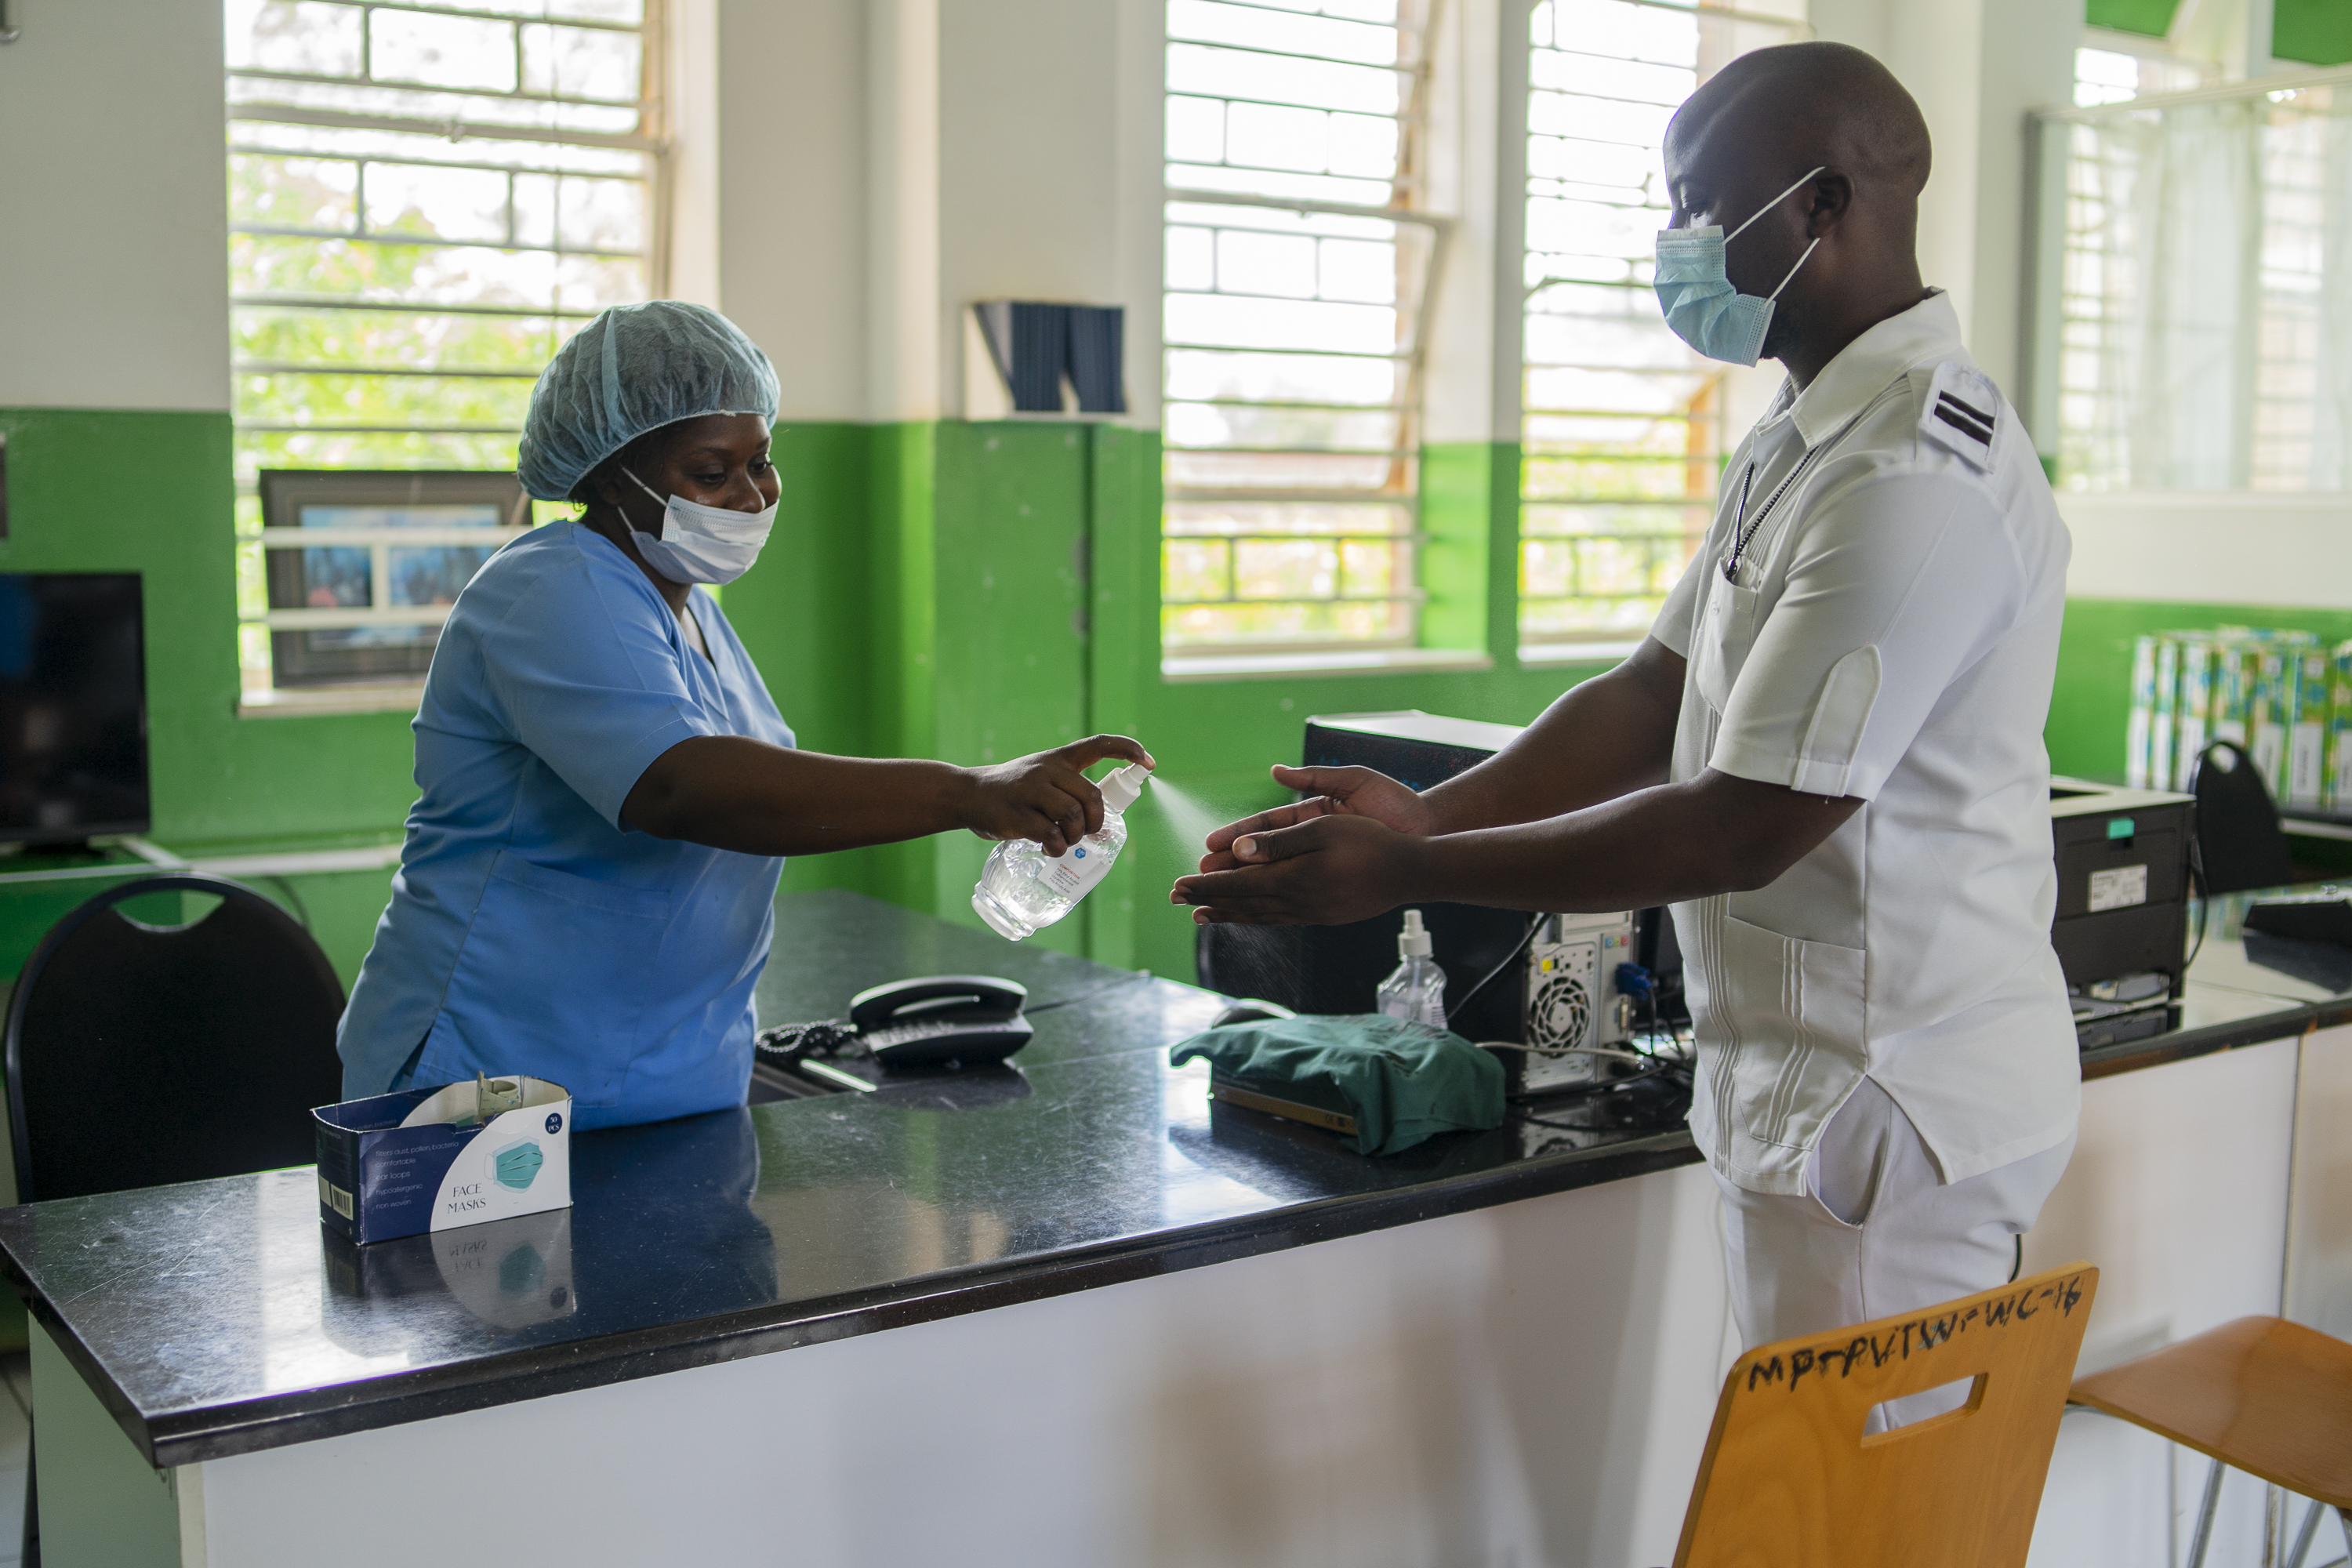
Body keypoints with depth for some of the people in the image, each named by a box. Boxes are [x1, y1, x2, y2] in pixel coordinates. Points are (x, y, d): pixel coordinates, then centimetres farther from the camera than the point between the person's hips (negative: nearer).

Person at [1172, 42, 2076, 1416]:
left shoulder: (1918, 480, -22)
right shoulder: (1802, 439, 12)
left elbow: (1747, 829, -23)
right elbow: (1655, 700, 12)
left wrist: (1413, 875, -17)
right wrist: (1424, 816, 0)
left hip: (1888, 1105, -9)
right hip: (1806, 1081, 9)